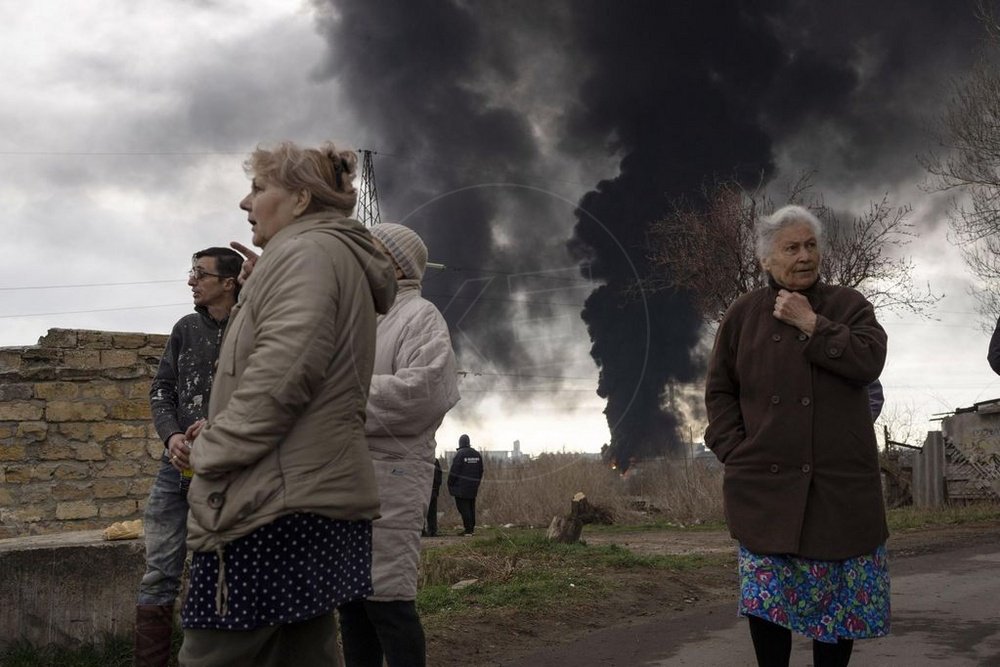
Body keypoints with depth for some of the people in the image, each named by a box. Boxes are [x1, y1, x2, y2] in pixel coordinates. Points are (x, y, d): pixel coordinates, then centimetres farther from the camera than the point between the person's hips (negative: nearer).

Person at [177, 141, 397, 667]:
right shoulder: (343, 257, 25)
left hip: (275, 506, -11)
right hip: (321, 499, 11)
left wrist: (212, 451, -11)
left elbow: (280, 375, -21)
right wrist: (223, 431, 15)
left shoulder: (307, 252, -7)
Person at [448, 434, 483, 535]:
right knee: (471, 507, 14)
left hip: (461, 487, -7)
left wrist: (450, 485, -3)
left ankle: (468, 529, -8)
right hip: (473, 487, 7)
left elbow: (454, 471, -13)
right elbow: (480, 471, 14)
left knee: (463, 507, -4)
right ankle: (472, 528, 16)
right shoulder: (477, 454, 9)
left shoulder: (460, 454, -12)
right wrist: (477, 483, 22)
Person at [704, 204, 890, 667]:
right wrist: (735, 451, -1)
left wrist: (811, 324, -10)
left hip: (839, 484, 0)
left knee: (840, 597, 3)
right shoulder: (743, 314, 9)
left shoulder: (848, 305, 7)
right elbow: (719, 390, 10)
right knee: (765, 595, 1)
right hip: (764, 484, 1)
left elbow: (869, 361, -11)